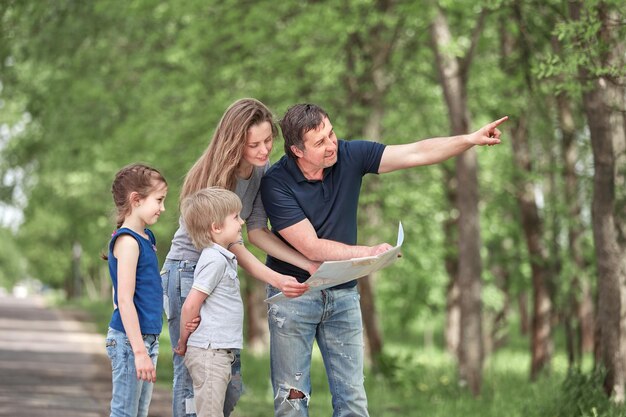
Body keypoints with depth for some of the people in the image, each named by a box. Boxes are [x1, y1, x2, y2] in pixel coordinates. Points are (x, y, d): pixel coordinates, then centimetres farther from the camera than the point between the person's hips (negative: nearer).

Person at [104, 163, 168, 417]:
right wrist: (139, 351, -22)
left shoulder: (146, 237, 12)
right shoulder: (127, 241, -15)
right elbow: (124, 300, -19)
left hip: (149, 337, 9)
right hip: (129, 339, -9)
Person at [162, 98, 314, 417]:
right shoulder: (216, 176, -20)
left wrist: (310, 266, -13)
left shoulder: (262, 171, 1)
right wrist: (274, 279, -34)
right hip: (189, 272, -8)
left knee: (230, 379, 7)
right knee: (193, 374, -11)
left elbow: (256, 231, -1)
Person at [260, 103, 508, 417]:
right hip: (293, 294, -3)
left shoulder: (349, 155, -7)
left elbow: (415, 153, -9)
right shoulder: (276, 183, -18)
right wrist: (370, 252, -24)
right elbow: (311, 248, -20)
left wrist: (471, 139, -19)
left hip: (343, 294, 4)